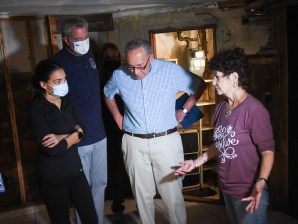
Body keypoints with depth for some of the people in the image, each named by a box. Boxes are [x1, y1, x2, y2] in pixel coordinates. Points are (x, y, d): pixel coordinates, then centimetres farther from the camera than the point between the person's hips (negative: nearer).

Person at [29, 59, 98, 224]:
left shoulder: (66, 100, 2)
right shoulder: (37, 109, -17)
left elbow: (81, 129, -3)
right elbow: (51, 149, -23)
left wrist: (62, 137, -20)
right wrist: (74, 135, -10)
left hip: (75, 170, 5)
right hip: (52, 177, -5)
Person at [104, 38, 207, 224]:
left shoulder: (171, 70, -9)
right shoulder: (119, 75, -3)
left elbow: (200, 85, 6)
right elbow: (107, 95, 20)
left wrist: (184, 110, 4)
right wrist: (117, 117, 13)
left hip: (166, 141, -2)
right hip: (134, 143, 2)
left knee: (173, 195, 4)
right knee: (142, 195, 14)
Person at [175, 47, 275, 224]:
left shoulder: (254, 109, -19)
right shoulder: (221, 108, 5)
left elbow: (268, 151, -17)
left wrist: (260, 183, -31)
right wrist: (196, 162, 11)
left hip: (249, 194, -7)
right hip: (226, 190, 7)